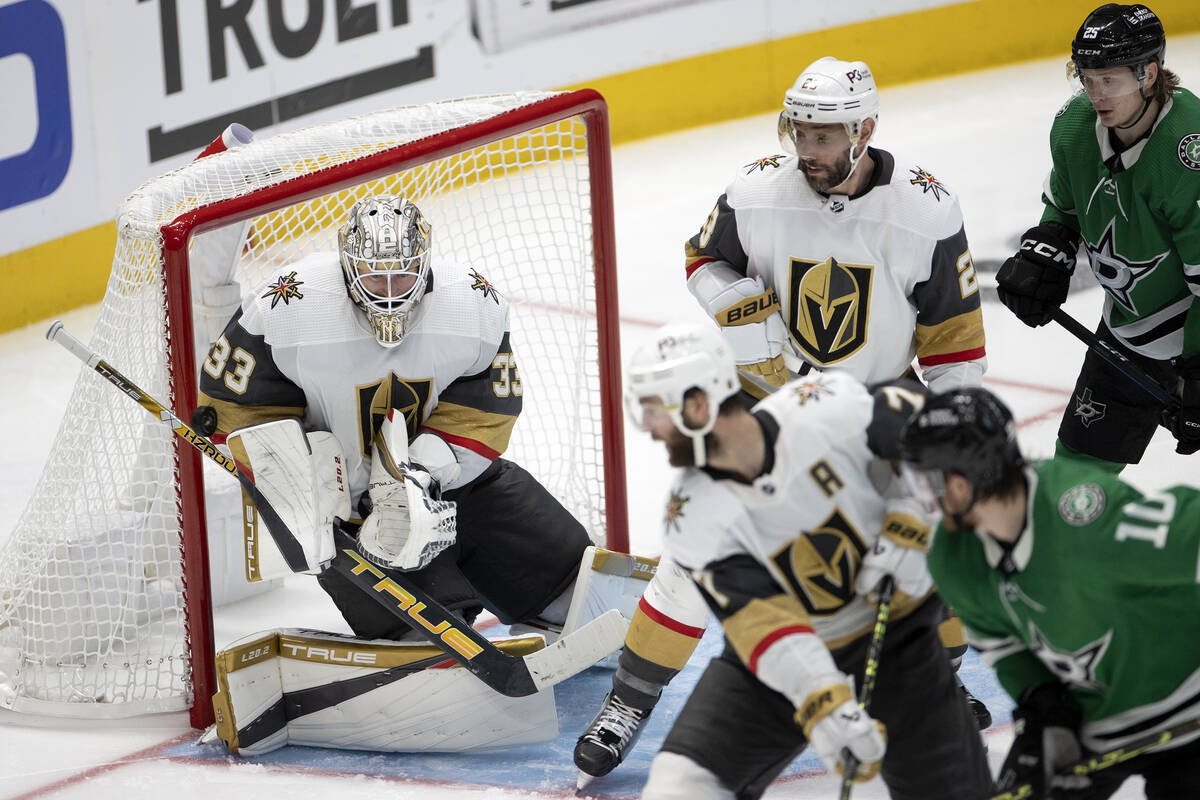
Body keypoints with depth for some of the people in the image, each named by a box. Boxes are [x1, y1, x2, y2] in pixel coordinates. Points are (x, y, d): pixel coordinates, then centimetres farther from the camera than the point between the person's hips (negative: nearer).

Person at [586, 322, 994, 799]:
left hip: (895, 631, -1)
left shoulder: (824, 408, -24)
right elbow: (761, 621, -28)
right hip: (779, 660, 1)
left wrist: (906, 530, -18)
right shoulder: (692, 520, -19)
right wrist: (826, 706, -41)